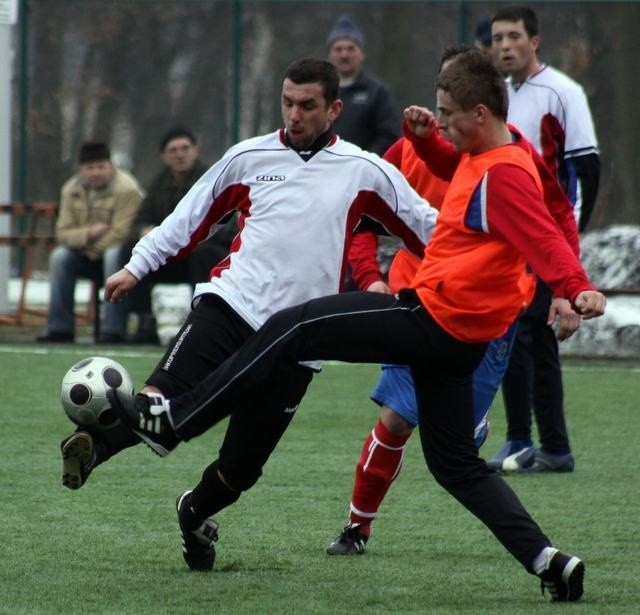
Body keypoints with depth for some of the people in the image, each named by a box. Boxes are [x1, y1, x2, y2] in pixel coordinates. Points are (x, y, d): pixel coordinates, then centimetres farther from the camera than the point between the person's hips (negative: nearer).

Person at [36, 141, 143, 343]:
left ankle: (112, 330, -37)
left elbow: (121, 234, -23)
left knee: (114, 255, -37)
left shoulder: (127, 189, -18)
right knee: (59, 256, -18)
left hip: (122, 253, -5)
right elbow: (63, 233, -3)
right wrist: (89, 233, -22)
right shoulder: (71, 189, 1)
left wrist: (92, 251, -13)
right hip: (90, 257, 5)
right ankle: (60, 329, -16)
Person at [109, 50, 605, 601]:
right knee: (457, 465, 14)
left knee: (291, 330, -6)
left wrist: (578, 288, -46)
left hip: (433, 317, -11)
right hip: (455, 333, 11)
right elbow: (456, 172, 34)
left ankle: (172, 421, -2)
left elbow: (545, 239, -30)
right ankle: (549, 562, 4)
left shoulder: (505, 174, -19)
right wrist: (425, 136, 17)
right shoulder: (483, 154, 11)